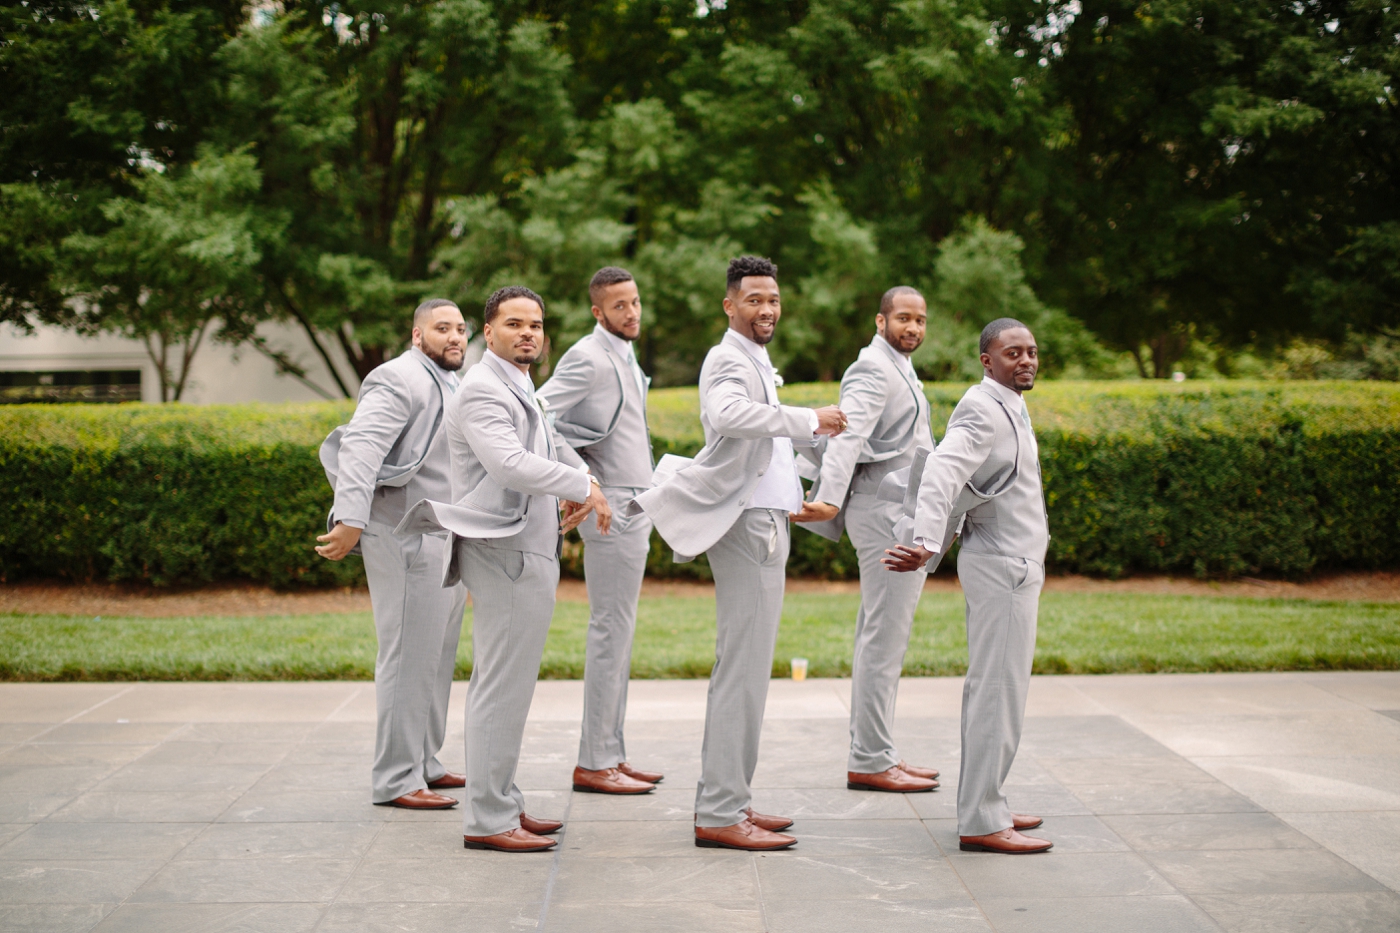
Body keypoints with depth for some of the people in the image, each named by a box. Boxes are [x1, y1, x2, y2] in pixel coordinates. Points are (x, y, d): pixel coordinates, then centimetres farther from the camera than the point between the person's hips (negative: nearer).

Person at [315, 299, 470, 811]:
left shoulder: (450, 385, 21)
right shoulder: (401, 380, -12)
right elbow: (361, 446, -26)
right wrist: (351, 519, -37)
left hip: (444, 543, 10)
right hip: (409, 542, -10)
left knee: (437, 659, 15)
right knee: (408, 658, -8)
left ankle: (424, 764, 24)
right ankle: (395, 780, -4)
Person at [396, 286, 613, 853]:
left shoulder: (520, 391, 21)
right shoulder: (483, 390, -13)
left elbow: (553, 445, 35)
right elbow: (509, 463, -27)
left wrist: (581, 483, 16)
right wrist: (582, 486, -18)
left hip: (526, 551, 11)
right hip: (506, 554, -11)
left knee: (502, 684, 14)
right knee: (502, 688, -9)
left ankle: (502, 805, 22)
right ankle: (487, 820, -4)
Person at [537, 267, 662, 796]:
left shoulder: (623, 356, 17)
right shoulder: (589, 359, -12)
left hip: (635, 504, 10)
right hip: (611, 507, -10)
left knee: (619, 633, 11)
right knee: (611, 631, -8)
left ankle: (611, 755, 17)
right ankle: (593, 763, -3)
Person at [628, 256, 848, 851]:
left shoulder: (754, 362, 22)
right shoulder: (729, 360, -13)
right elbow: (728, 415, -36)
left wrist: (792, 494, 31)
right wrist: (808, 421, -36)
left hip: (763, 523, 11)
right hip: (747, 527, -11)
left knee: (742, 668, 13)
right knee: (743, 669, -11)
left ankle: (727, 800, 19)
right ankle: (719, 815, -8)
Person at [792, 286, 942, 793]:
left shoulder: (898, 369, 20)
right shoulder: (874, 370, -13)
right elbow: (848, 436, -29)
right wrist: (829, 499, -43)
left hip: (902, 515, 11)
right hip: (886, 514, -11)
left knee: (880, 639, 13)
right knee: (883, 641, -9)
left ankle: (873, 755, 19)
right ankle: (870, 762, -6)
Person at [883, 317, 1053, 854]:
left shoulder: (1006, 407, 16)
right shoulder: (982, 409, -16)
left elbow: (949, 475, 24)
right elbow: (941, 473, -32)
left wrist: (940, 544, 24)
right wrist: (928, 544, -45)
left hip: (1012, 564, 11)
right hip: (1001, 566, -11)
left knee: (989, 689, 15)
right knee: (998, 690, -9)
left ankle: (983, 805, 25)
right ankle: (981, 822, -6)